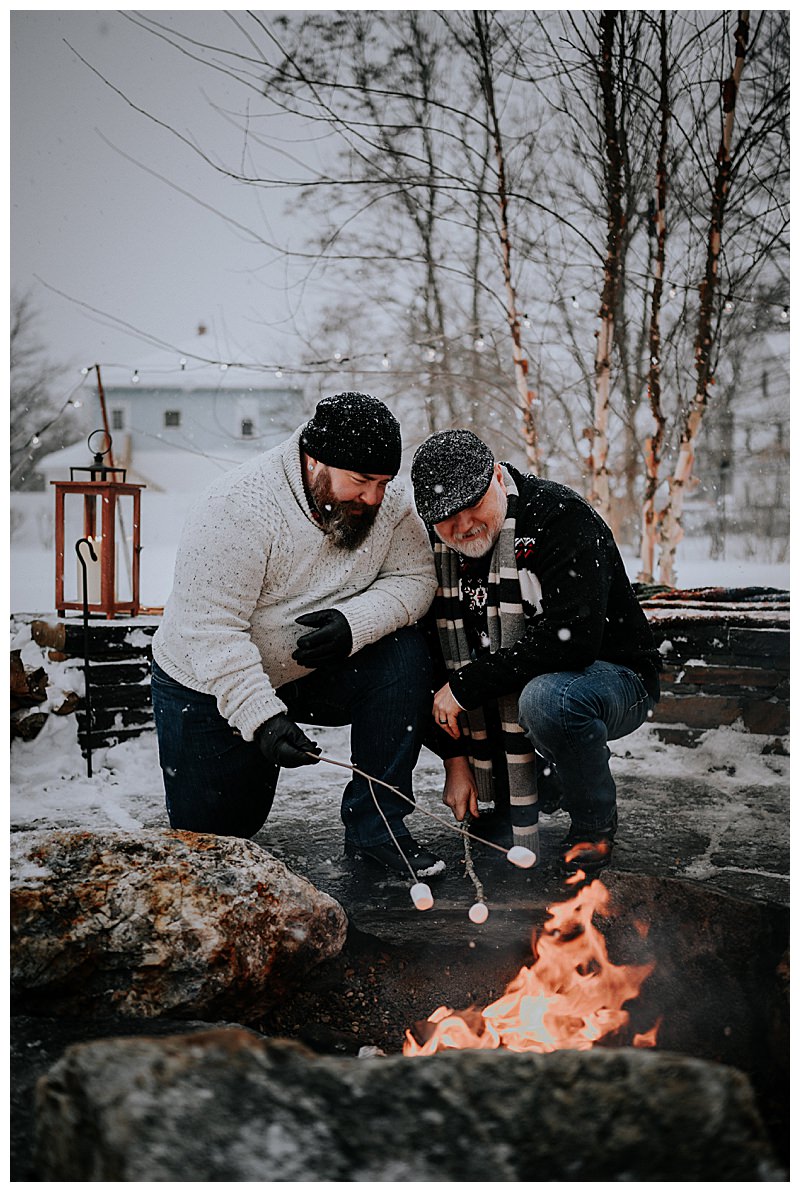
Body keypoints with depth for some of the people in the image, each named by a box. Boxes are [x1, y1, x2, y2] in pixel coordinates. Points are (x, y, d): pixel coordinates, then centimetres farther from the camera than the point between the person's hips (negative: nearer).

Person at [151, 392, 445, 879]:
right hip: (210, 685, -3)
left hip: (315, 670, 4)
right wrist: (262, 719, -39)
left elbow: (415, 578, -12)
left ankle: (376, 824, -13)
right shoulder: (241, 509, -29)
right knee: (211, 830, 4)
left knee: (406, 653, -23)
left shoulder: (387, 502, -12)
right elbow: (212, 631, -31)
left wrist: (356, 621, -32)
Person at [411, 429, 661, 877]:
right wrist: (456, 760, -3)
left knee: (547, 697, -39)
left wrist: (466, 685, -28)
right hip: (510, 689, 7)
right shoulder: (439, 546, -3)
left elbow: (571, 640, -34)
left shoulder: (562, 516, -24)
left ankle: (595, 824, -8)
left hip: (614, 678, -7)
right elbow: (439, 649, 1)